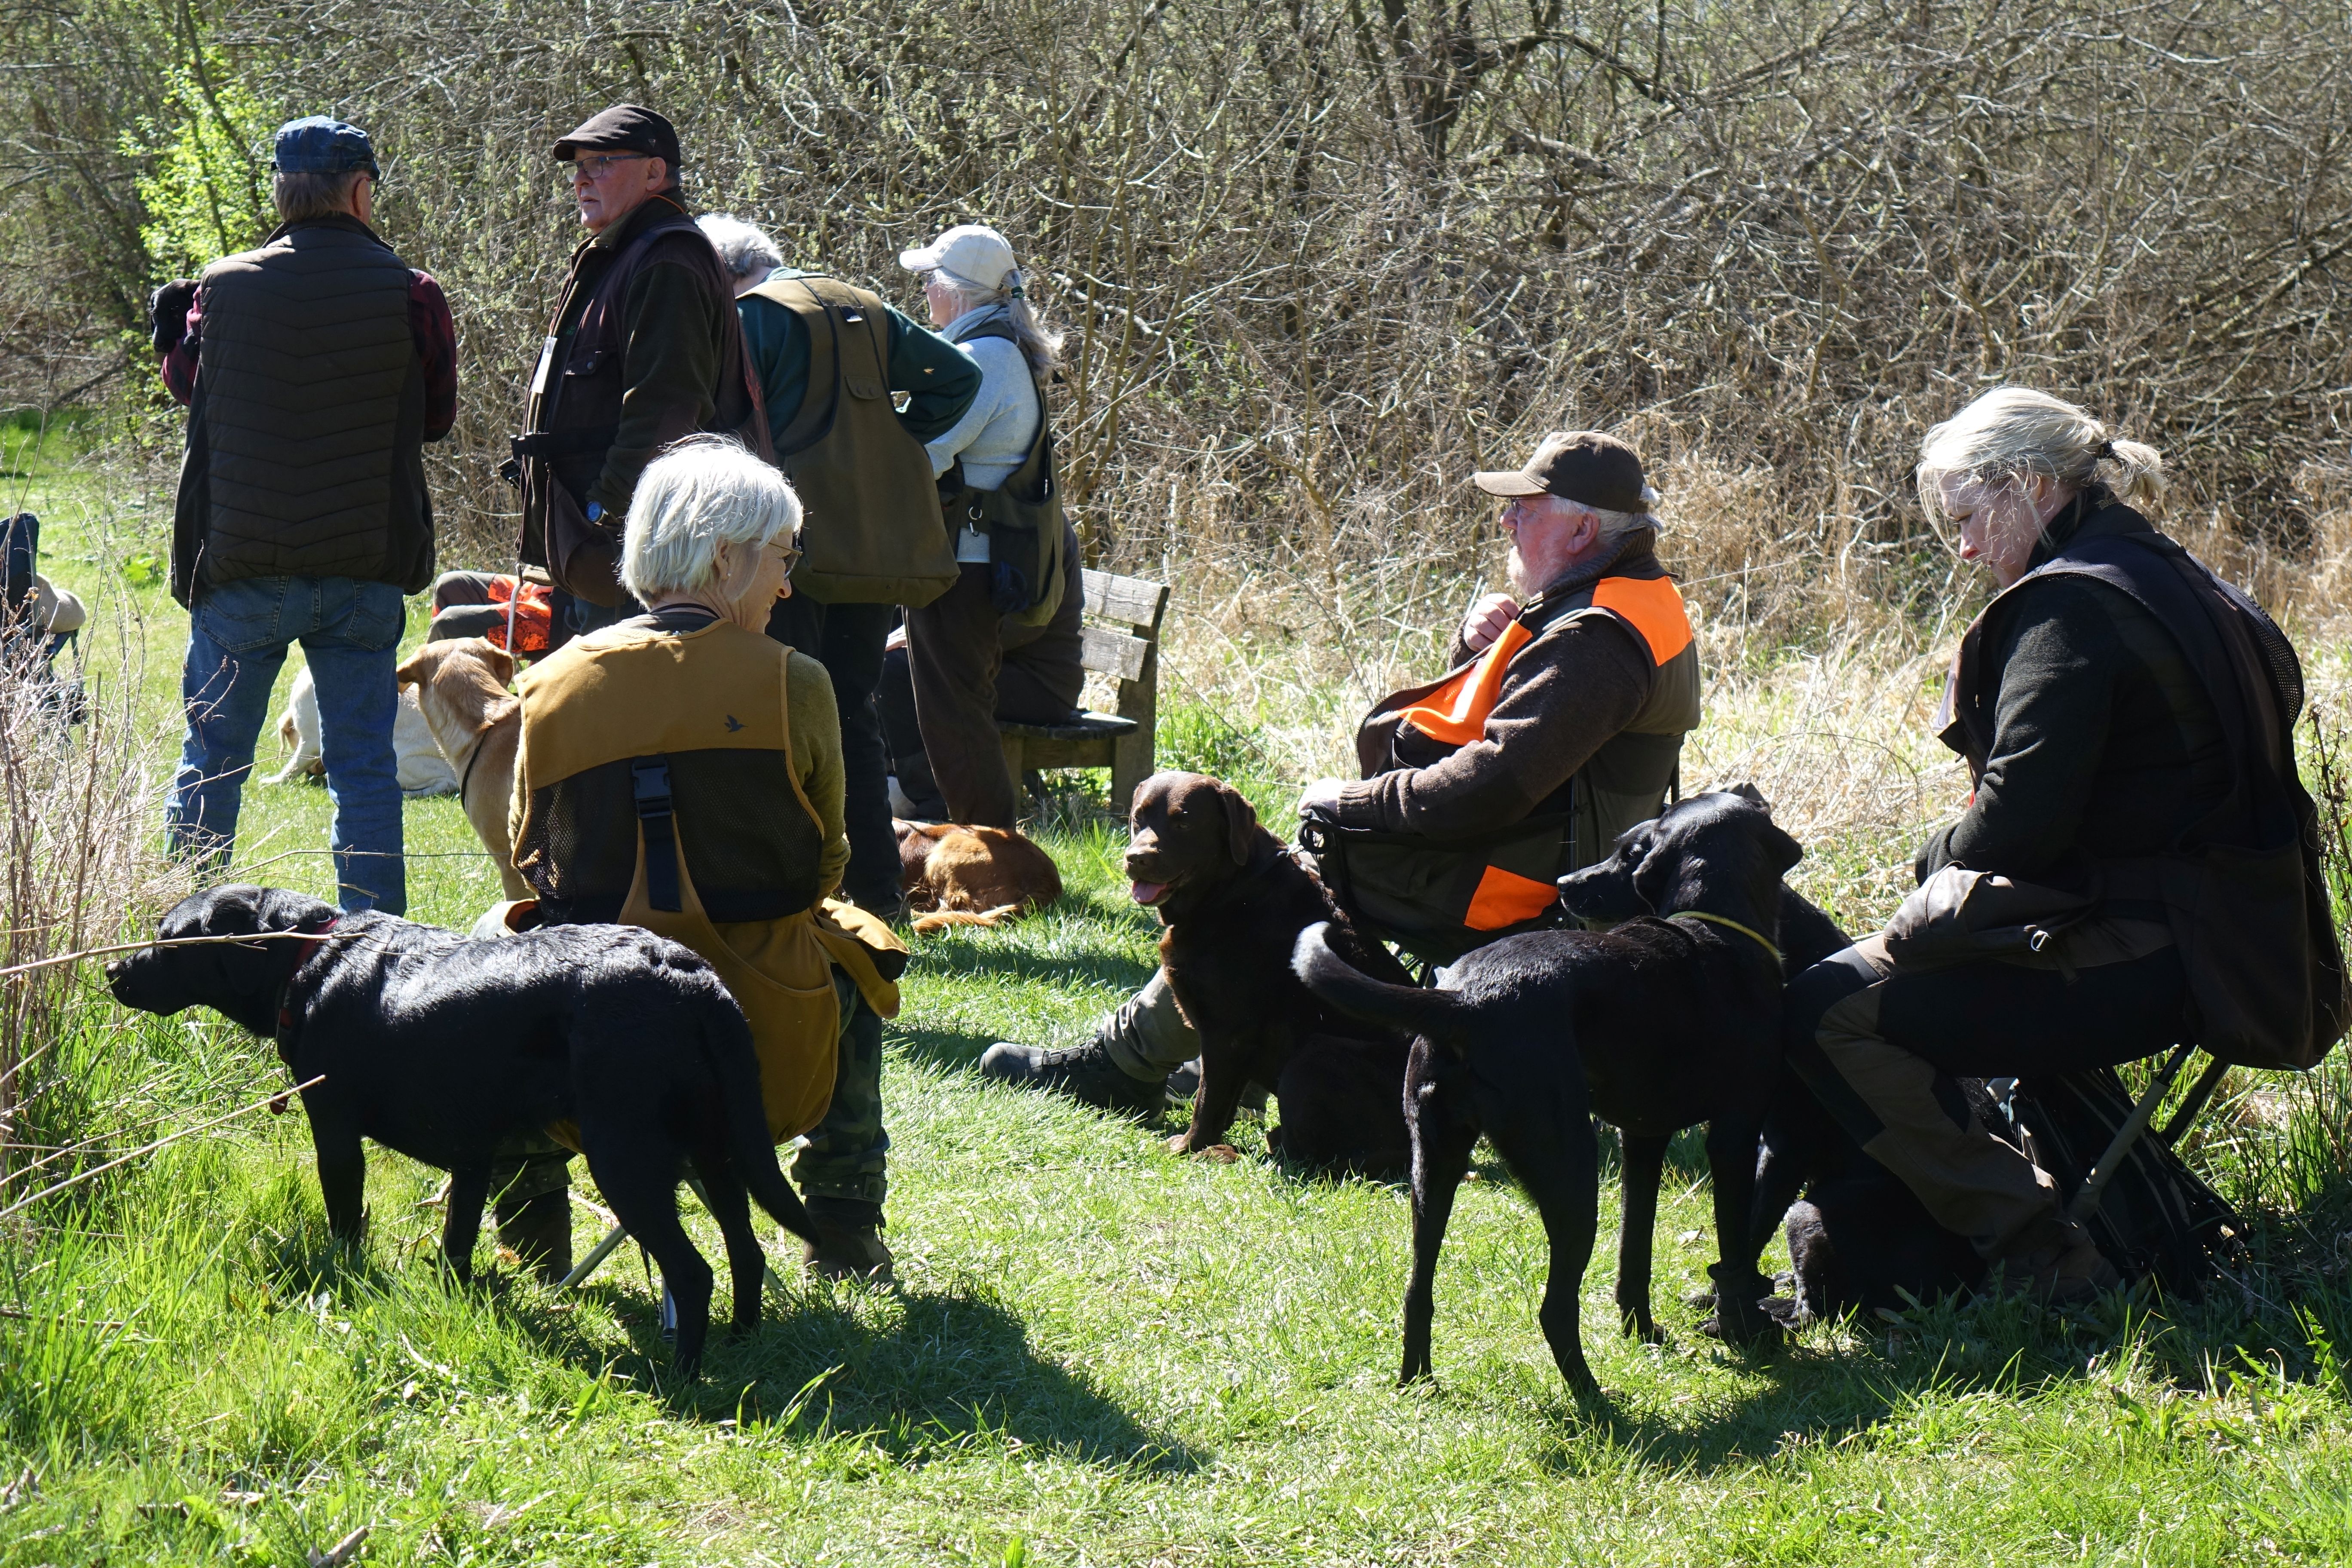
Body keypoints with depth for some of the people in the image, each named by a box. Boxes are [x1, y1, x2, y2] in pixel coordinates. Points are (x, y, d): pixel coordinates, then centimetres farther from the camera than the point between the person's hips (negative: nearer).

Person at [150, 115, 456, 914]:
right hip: (365, 567, 0)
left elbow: (191, 385, 11)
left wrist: (171, 338, 29)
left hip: (240, 560, 0)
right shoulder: (408, 294, -6)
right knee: (364, 765, 7)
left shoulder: (221, 289, -5)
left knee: (210, 760, 11)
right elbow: (437, 417, 4)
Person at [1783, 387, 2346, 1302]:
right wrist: (1961, 862, 16)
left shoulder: (2069, 605, -15)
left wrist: (1938, 860, 1)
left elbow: (2018, 822, -20)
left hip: (2141, 966, -11)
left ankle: (2036, 1258, -13)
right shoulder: (2182, 587, 16)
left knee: (1829, 1013, -16)